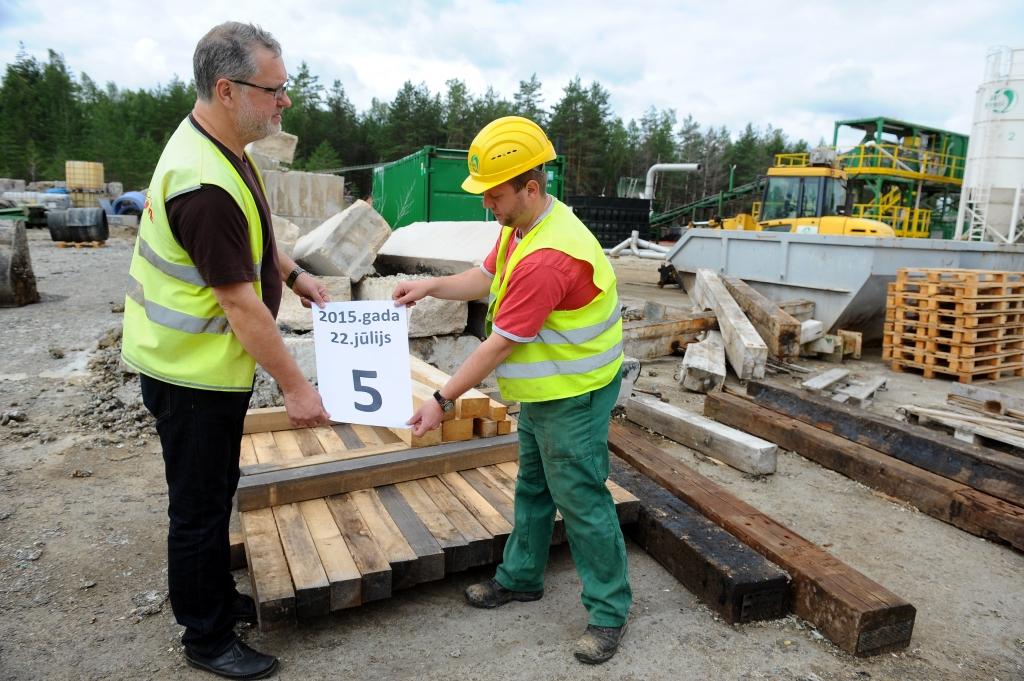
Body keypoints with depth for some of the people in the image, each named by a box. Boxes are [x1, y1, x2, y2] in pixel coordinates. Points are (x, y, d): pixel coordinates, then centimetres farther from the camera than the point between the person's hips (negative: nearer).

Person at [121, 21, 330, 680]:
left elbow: (251, 232, 21)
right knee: (199, 507, 7)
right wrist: (296, 386, -20)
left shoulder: (221, 147, 3)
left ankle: (218, 596, 43)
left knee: (215, 491, 23)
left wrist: (294, 273, 14)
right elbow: (241, 304, -27)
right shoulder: (205, 185, -29)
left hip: (208, 363, 10)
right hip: (193, 373, -10)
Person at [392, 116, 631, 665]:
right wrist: (430, 286, -2)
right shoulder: (521, 225, 0)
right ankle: (520, 578, 40)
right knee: (532, 488, 22)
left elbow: (498, 346, -28)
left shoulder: (546, 258, -32)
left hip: (574, 395, -10)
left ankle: (608, 613, 20)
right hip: (542, 389, 10)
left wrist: (442, 402, -21)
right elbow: (486, 277, 14)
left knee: (581, 500, 2)